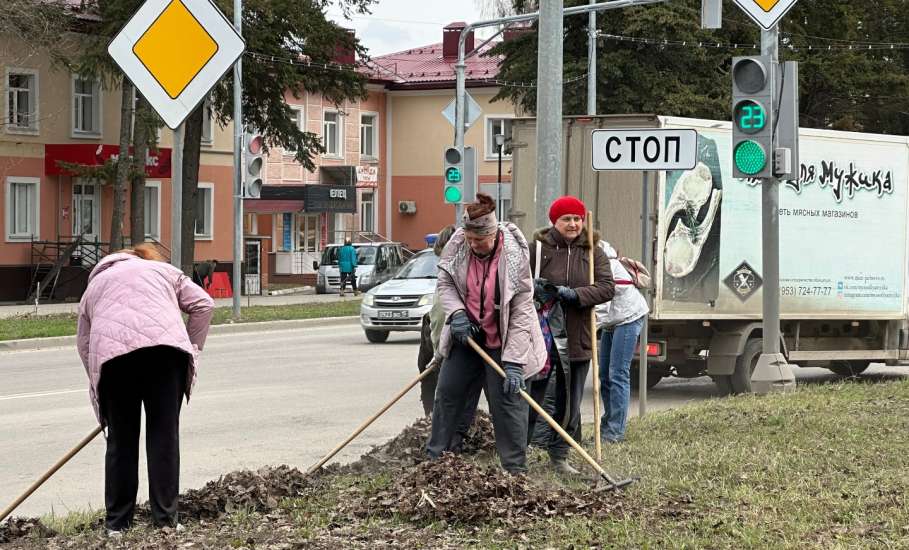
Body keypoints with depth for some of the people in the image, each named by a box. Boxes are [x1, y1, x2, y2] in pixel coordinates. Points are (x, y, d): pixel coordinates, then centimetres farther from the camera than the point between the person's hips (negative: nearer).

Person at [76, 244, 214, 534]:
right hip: (164, 345, -1)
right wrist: (191, 347, 21)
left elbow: (84, 344, 27)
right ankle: (165, 521, 4)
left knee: (121, 438, 11)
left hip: (111, 350, 1)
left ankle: (117, 523, 15)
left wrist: (98, 390, 30)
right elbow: (203, 305, 17)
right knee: (164, 433, 4)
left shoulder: (94, 285, 33)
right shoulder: (163, 270, 31)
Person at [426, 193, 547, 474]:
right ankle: (434, 456, 25)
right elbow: (445, 283, 3)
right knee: (447, 392, 11)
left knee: (507, 400, -7)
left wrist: (514, 362, -26)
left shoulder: (514, 256, -24)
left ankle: (516, 469, 0)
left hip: (502, 341, -5)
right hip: (466, 335, 5)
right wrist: (456, 313, -19)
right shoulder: (457, 246, -13)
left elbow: (521, 311, -22)